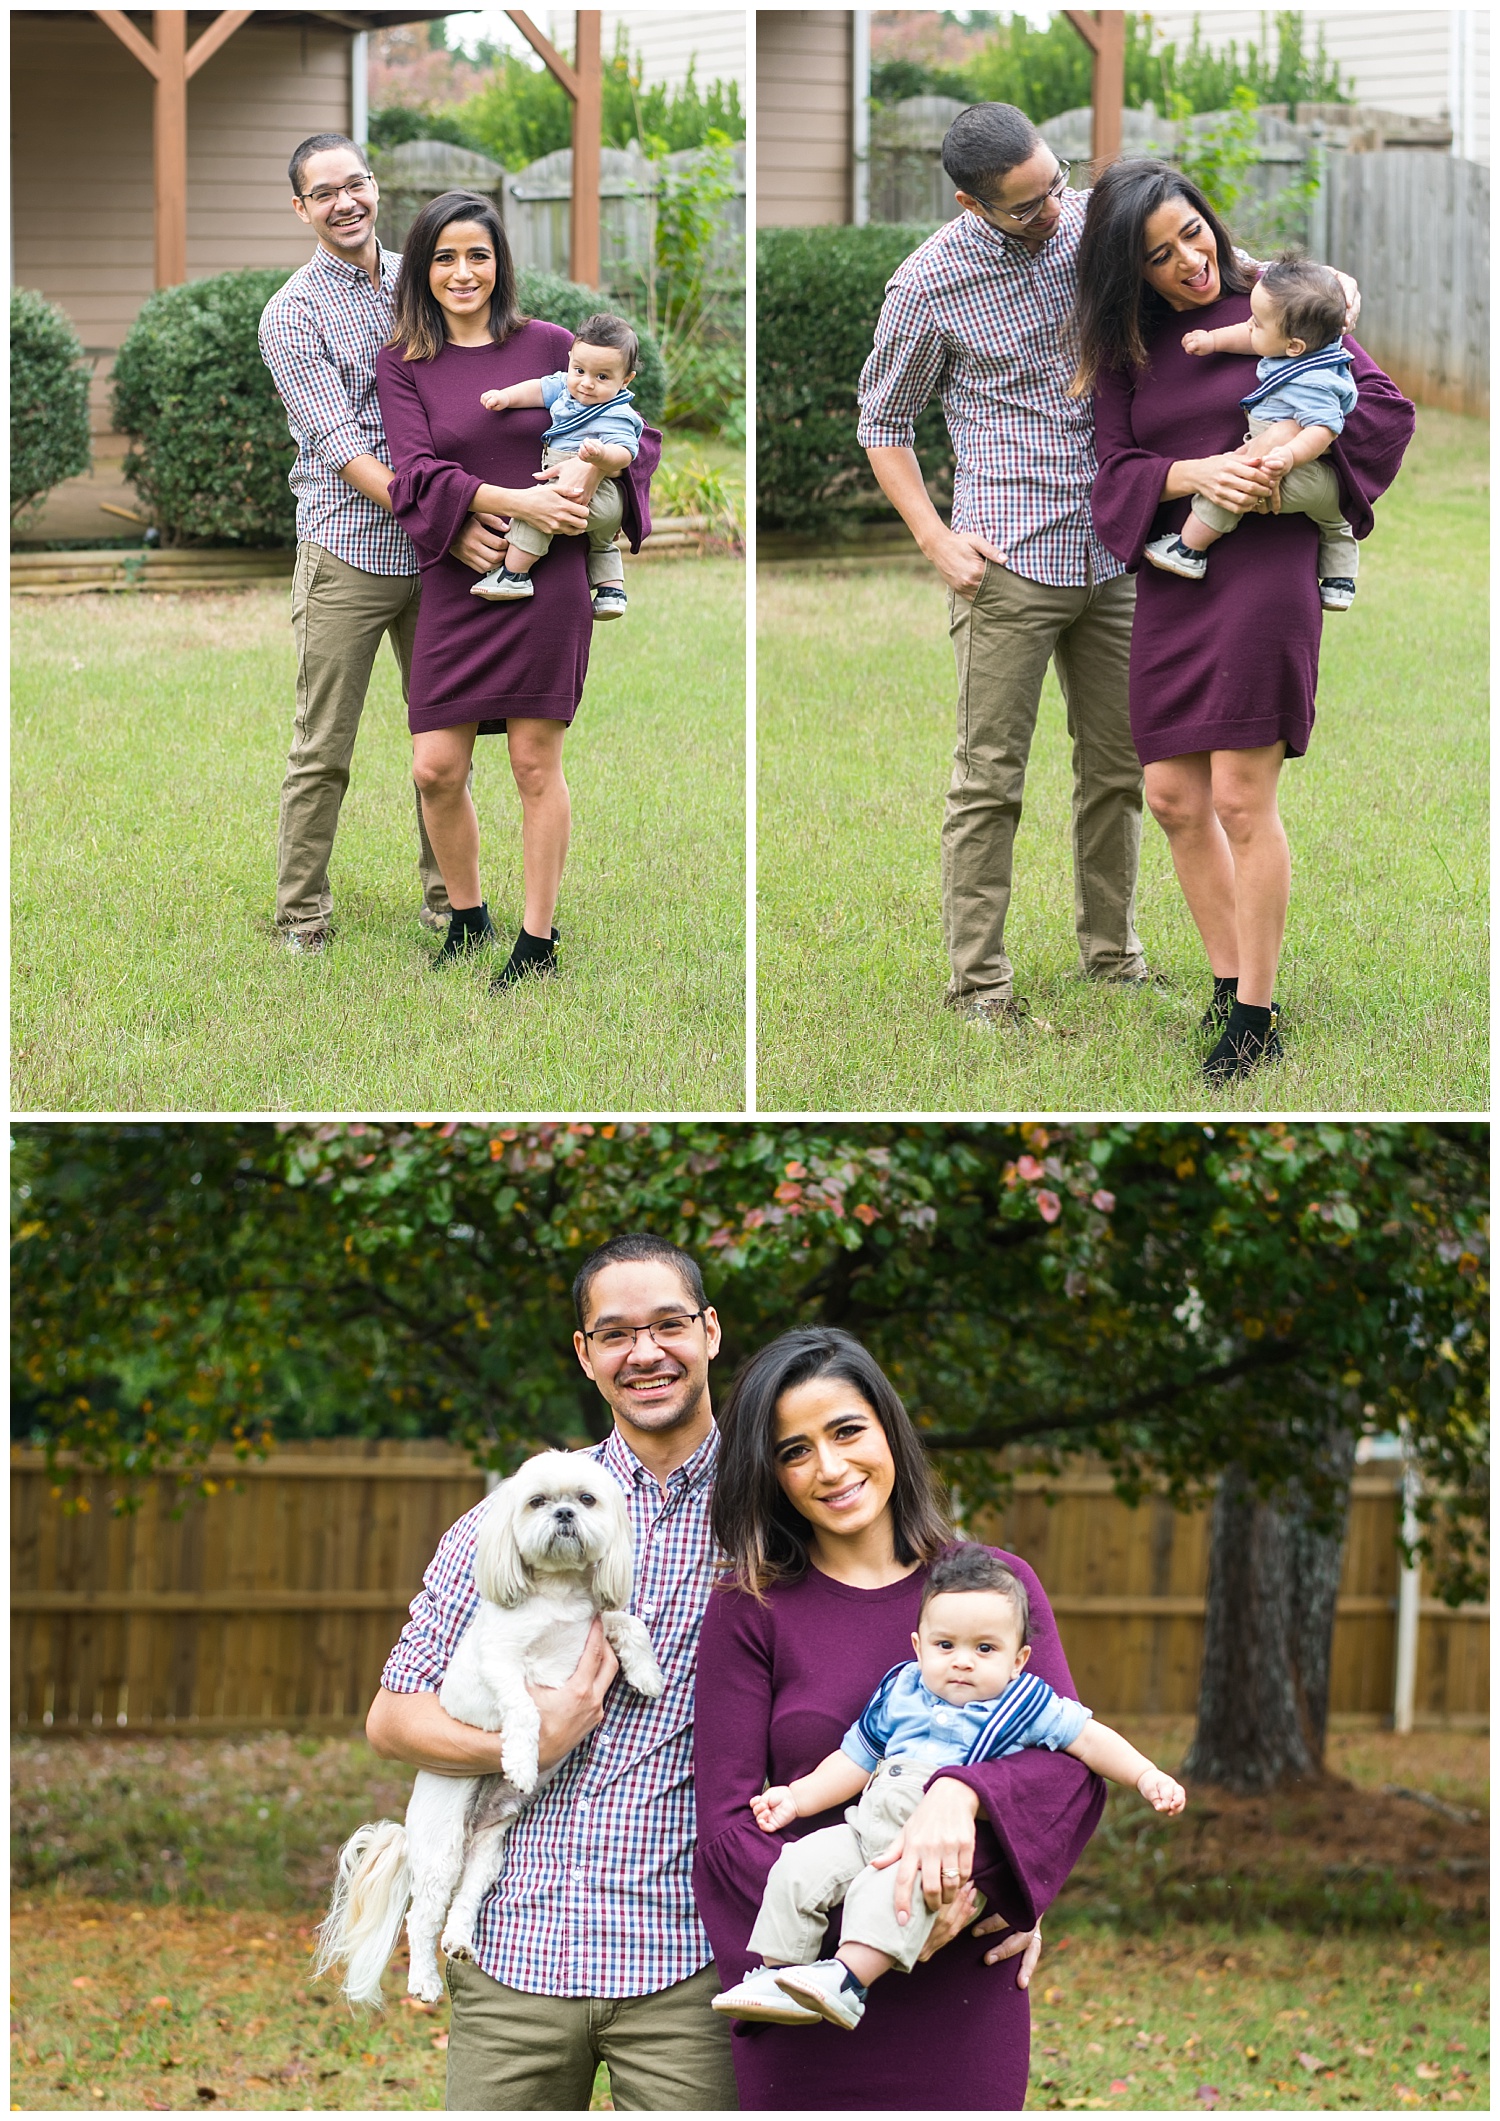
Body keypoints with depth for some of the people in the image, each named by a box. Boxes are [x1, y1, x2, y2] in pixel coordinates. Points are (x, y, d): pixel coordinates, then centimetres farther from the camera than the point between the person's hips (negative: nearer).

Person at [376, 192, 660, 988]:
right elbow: (418, 470, -8)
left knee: (536, 764, 1)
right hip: (454, 582, 2)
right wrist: (518, 503, -20)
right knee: (436, 769, -1)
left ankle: (538, 943, 11)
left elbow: (638, 433, 9)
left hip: (546, 579, -2)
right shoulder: (402, 364, 4)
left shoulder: (548, 346, 3)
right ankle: (467, 917, 22)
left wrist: (591, 468, -14)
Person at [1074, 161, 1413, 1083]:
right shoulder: (1125, 348, 10)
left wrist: (1286, 472, -13)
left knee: (1240, 796, -8)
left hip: (1266, 566, -5)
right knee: (1174, 797, 4)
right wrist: (1197, 473, -16)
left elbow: (1386, 407, -2)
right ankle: (1230, 985, 18)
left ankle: (1258, 1018, -2)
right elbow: (1116, 470, 4)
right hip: (1170, 581, 5)